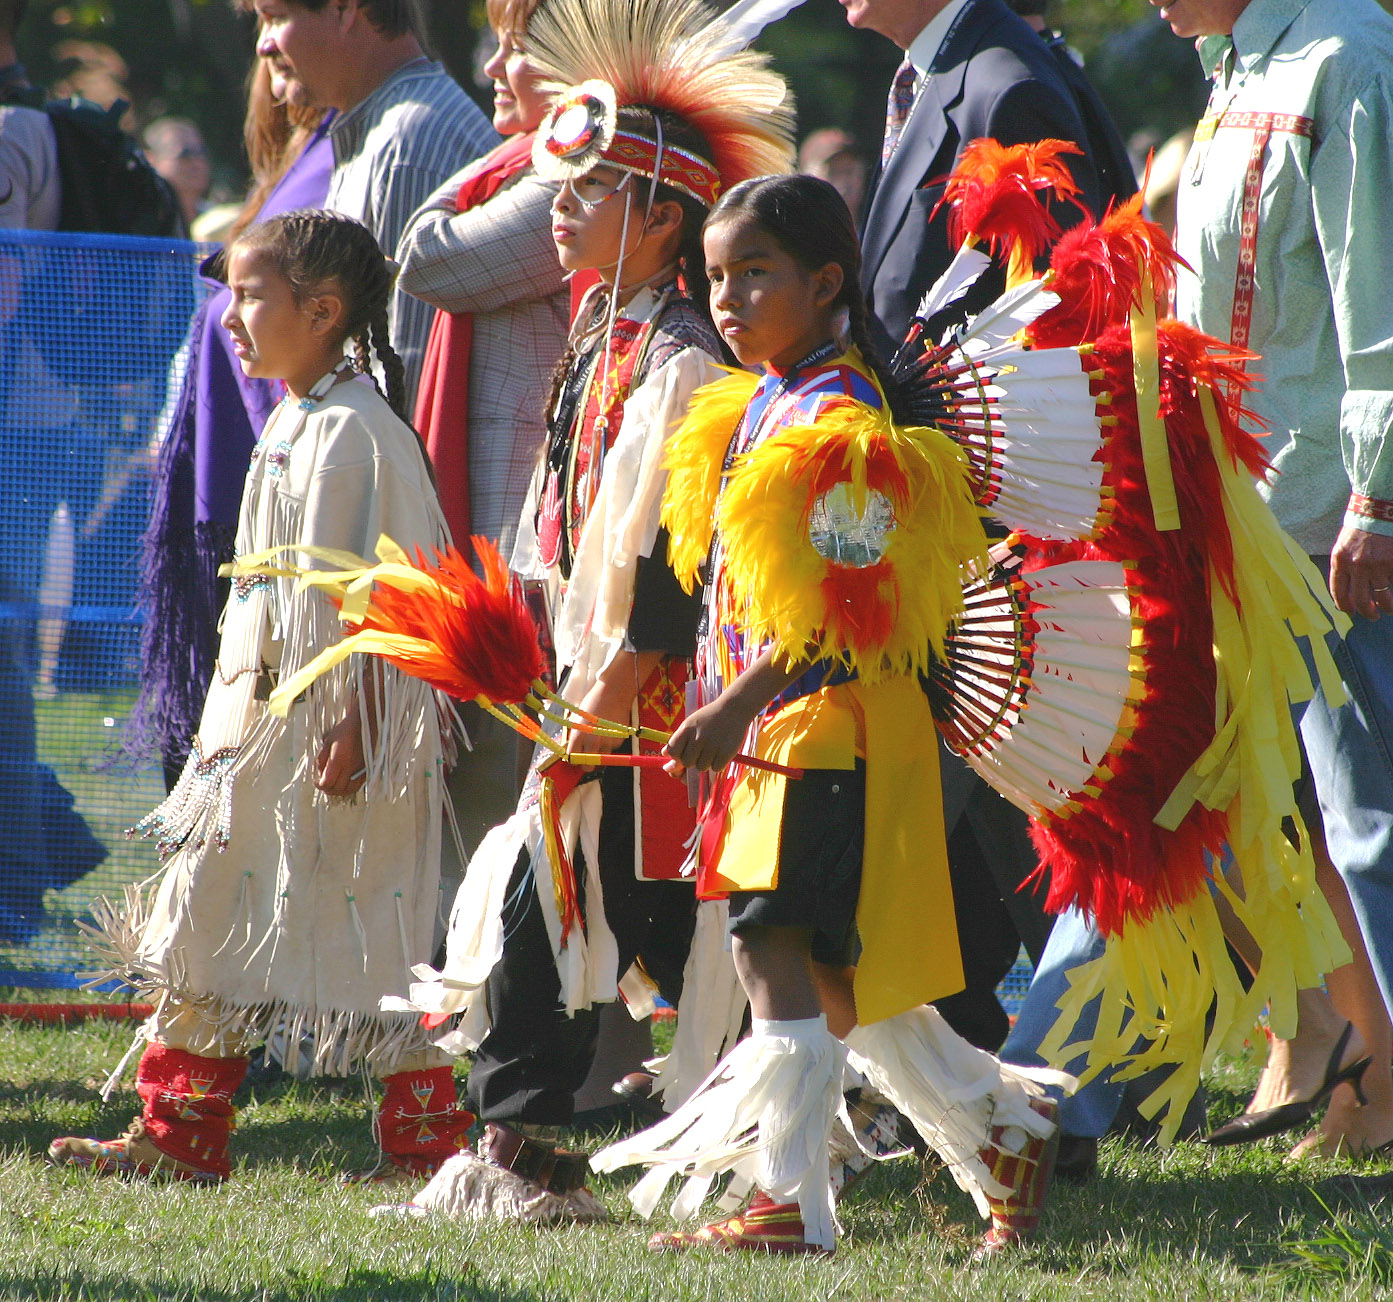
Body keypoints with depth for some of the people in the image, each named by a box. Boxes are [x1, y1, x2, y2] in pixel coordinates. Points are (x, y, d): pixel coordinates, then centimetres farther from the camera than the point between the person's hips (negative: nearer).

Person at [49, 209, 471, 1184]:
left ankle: (431, 1136, 3)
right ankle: (181, 1134, 14)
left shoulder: (357, 431, -15)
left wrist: (356, 727, -22)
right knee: (211, 911, 9)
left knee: (371, 934, -5)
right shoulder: (292, 425, 14)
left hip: (340, 726, -10)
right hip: (265, 720, 10)